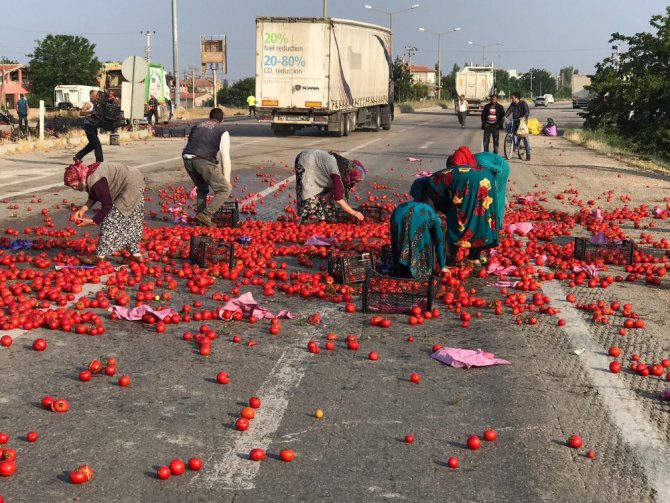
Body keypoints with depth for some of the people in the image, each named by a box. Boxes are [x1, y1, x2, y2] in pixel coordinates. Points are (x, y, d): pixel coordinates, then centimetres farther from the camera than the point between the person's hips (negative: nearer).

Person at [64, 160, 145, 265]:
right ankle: (136, 255, 21)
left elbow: (107, 206, -21)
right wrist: (82, 210, 0)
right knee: (129, 222, 16)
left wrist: (92, 221, -14)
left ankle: (99, 257, -4)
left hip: (131, 188, -10)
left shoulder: (96, 182, -27)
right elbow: (93, 197, 14)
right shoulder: (89, 175, 2)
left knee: (111, 220, -8)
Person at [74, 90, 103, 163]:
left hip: (94, 127, 9)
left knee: (92, 144, 14)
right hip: (88, 126, -9)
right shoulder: (87, 104, -7)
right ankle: (99, 161, -9)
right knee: (97, 143, -12)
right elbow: (81, 113, -20)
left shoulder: (96, 105, 17)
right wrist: (91, 112, -32)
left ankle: (77, 157, 25)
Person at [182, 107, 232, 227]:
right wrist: (226, 179, 18)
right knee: (225, 189, 4)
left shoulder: (197, 127, 32)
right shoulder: (222, 131, 16)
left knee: (202, 189, 27)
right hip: (204, 161, -6)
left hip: (187, 159, 6)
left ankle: (200, 220, 24)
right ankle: (206, 214, -9)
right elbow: (225, 156, 11)